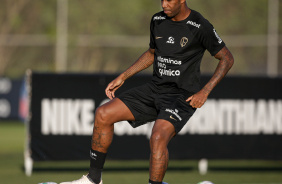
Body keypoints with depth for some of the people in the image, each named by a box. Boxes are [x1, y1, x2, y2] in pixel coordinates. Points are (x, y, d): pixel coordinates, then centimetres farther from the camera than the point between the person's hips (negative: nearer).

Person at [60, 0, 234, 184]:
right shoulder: (158, 20, 7)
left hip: (182, 97, -7)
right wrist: (123, 77, 16)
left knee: (158, 138, -32)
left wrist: (204, 92, -12)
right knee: (103, 115, -5)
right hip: (155, 88, 7)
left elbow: (227, 59, -4)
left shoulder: (200, 27, -12)